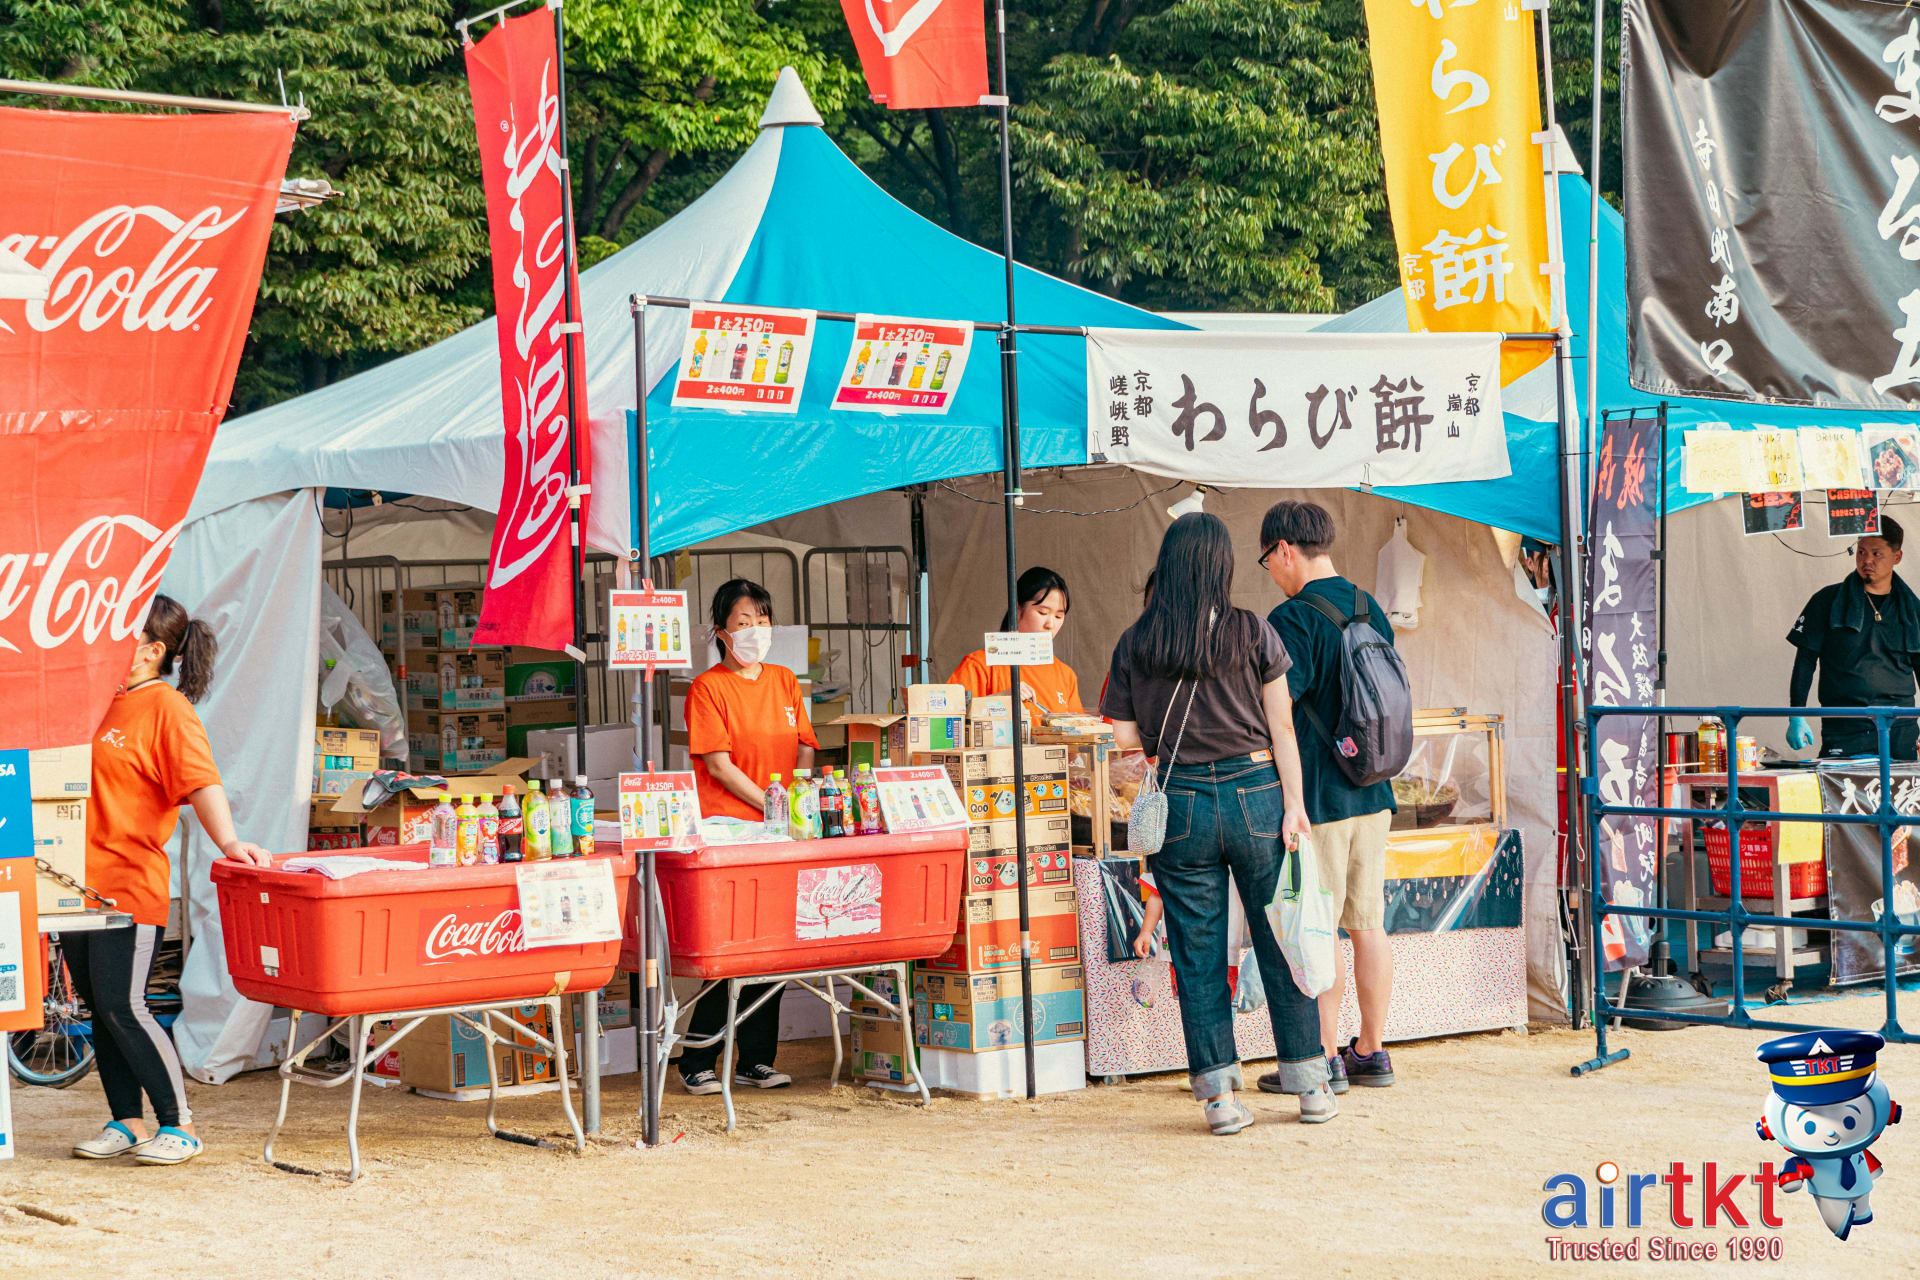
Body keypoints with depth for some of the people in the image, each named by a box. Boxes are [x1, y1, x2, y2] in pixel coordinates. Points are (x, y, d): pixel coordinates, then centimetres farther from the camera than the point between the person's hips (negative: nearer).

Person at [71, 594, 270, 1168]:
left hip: (130, 883, -8)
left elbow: (201, 781, -20)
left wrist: (227, 841, -34)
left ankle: (178, 1125, 2)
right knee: (99, 1007, 10)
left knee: (123, 1008, -8)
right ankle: (127, 1122, 19)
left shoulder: (167, 707, -8)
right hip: (81, 883, 8)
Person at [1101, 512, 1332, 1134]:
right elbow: (1281, 728, -4)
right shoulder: (1252, 632, -3)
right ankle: (1310, 1086, 16)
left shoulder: (1134, 644, 0)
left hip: (1181, 803, 1)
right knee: (1281, 943, 10)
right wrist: (1293, 804, -1)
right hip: (1255, 794, 0)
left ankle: (1219, 1093, 7)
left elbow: (1124, 737, 1)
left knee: (1198, 954, 7)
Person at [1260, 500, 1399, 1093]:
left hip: (1316, 798, -8)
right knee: (1369, 925, 11)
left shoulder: (1294, 619, -15)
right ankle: (1370, 1052, 17)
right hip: (1372, 793, 8)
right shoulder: (1372, 611, 9)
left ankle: (1325, 1060, 3)